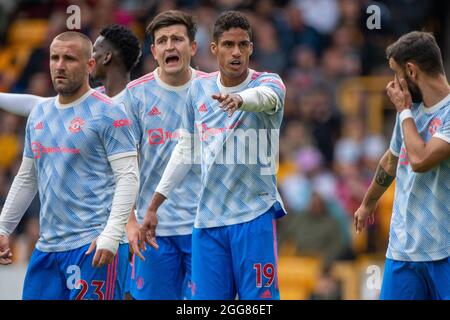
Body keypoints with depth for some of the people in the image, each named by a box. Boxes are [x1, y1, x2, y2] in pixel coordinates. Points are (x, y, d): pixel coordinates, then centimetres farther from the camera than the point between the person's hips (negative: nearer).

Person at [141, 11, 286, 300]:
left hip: (254, 215, -4)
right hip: (207, 220, 4)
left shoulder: (268, 82, -5)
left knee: (259, 299, -9)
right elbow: (186, 149, 18)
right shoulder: (199, 88, 9)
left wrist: (239, 99, -54)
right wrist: (153, 207, 17)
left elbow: (265, 97, -31)